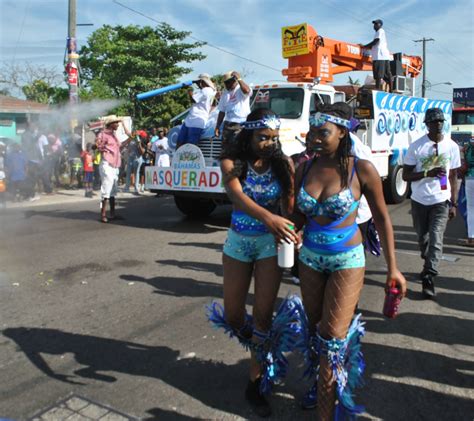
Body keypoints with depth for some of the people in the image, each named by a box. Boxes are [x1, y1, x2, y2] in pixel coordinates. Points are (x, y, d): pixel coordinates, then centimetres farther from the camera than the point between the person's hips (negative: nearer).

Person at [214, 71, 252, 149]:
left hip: (241, 125, -7)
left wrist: (239, 78, -17)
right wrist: (217, 127, 15)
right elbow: (222, 112, 22)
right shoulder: (225, 94, 20)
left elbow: (247, 90, -28)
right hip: (228, 124, 7)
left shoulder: (241, 89, 0)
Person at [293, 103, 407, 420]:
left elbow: (382, 218, -4)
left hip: (346, 262, -4)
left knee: (332, 339, -5)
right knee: (315, 328, 17)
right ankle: (321, 384, 41)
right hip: (310, 259, 4)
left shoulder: (362, 170, -14)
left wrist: (393, 268, -3)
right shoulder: (305, 168, -3)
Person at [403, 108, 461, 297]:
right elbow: (406, 176, -5)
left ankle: (428, 278, -8)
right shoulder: (416, 146, -5)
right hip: (419, 201, 1)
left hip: (441, 201, 0)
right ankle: (429, 266, 40)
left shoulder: (452, 146, 1)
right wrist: (428, 173, -21)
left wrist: (453, 203, 5)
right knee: (423, 238, 14)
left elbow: (453, 177, 8)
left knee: (435, 239, -11)